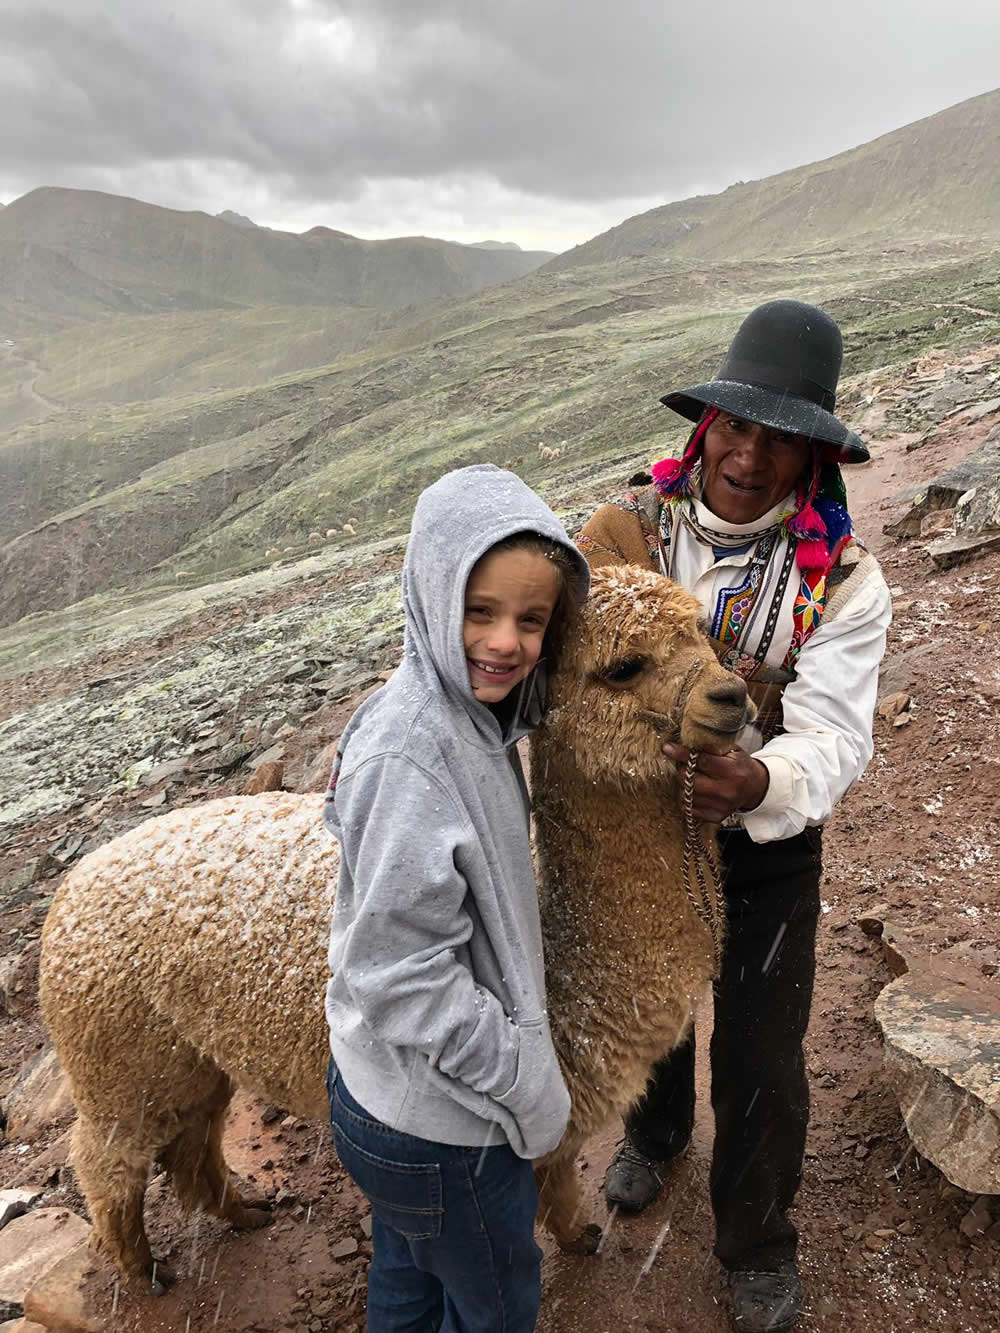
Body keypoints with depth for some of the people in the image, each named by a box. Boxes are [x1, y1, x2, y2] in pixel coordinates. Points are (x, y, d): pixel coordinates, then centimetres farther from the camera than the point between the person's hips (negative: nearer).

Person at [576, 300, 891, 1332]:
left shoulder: (842, 581, -18)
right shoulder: (623, 532, -16)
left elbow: (833, 736, -27)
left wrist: (759, 783, -48)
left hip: (765, 852, -1)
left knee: (760, 1061, 15)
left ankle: (756, 1246, 47)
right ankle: (655, 1130, 63)